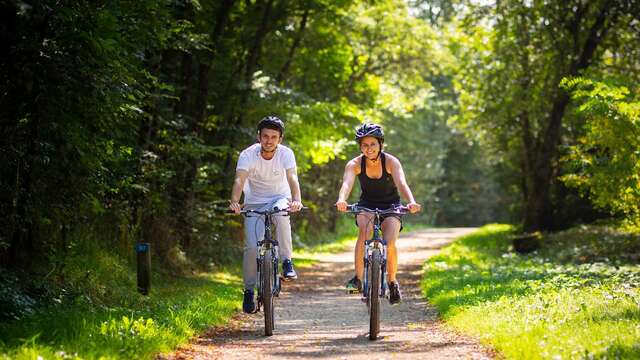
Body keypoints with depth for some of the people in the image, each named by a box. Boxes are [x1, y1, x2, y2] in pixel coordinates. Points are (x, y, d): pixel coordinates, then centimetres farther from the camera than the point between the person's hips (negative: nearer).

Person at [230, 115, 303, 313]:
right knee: (252, 247, -13)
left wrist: (296, 200, -51)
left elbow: (292, 178, -30)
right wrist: (234, 202, -52)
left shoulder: (286, 153, -17)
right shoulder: (248, 155, -19)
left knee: (281, 213, -37)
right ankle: (249, 290, 6)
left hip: (279, 197, 0)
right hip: (255, 203, 0)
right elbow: (239, 180, -32)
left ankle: (287, 262, -24)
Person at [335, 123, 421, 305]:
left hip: (390, 206, -1)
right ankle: (358, 278, -28)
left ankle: (392, 282, 3)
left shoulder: (391, 162, -20)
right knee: (364, 230, -32)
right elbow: (347, 183, -34)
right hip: (367, 205, 1)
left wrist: (411, 202, -56)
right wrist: (341, 200, -57)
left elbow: (402, 183, -35)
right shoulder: (355, 164, -17)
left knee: (390, 244, -22)